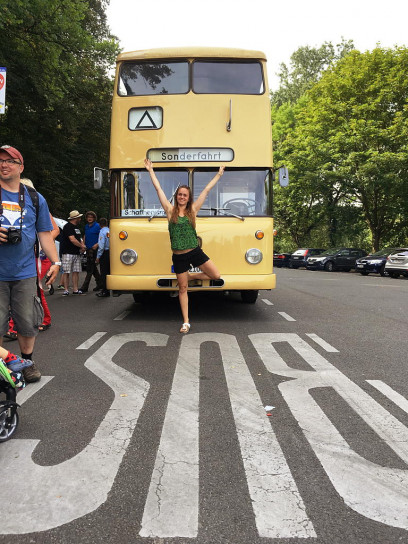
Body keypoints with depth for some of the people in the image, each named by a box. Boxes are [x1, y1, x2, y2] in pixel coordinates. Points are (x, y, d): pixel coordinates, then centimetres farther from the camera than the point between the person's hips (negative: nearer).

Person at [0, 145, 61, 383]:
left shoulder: (35, 199, 9)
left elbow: (45, 233, 11)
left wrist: (55, 261, 1)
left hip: (25, 273, 1)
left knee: (27, 322, 8)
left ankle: (28, 361, 27)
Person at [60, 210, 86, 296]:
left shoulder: (76, 227, 19)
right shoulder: (68, 227, -11)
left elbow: (79, 238, 23)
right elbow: (72, 240, -19)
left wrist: (82, 245, 2)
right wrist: (81, 246, -8)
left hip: (76, 253, 9)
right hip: (68, 253, -9)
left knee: (76, 271, 6)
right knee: (66, 272, -4)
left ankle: (75, 289, 10)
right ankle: (66, 290, 0)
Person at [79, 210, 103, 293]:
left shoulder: (97, 226, -7)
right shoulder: (86, 226, 14)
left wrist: (97, 244, -22)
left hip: (94, 249, -8)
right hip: (88, 249, 8)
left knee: (90, 269, -7)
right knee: (93, 268, 13)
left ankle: (84, 287, -6)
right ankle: (100, 284, 24)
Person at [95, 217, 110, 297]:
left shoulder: (102, 232, -11)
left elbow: (101, 246, -15)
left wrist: (98, 257, -10)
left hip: (105, 253, -7)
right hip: (111, 252, 7)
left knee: (104, 273, -1)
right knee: (109, 272, 13)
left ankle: (105, 291, 1)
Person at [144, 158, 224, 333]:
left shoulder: (192, 210, 4)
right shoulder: (170, 211, 1)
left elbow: (206, 190, 8)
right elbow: (158, 189, 3)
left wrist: (218, 175, 14)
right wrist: (151, 171, 6)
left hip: (195, 252, 2)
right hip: (179, 256, -1)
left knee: (216, 276, -3)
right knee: (182, 288, 6)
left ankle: (190, 277, 22)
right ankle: (186, 322, 17)